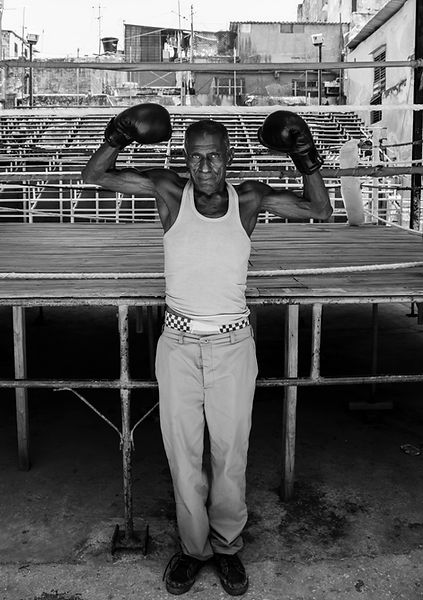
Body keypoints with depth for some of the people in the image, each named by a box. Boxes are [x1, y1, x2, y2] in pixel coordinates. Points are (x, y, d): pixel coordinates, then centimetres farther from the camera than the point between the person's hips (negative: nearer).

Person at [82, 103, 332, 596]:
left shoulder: (249, 198, -2)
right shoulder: (170, 191, -3)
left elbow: (321, 211, 5)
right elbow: (94, 176, 2)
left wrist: (307, 160, -8)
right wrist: (117, 139, -15)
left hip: (232, 343, 0)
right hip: (178, 343, 1)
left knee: (231, 454, 9)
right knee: (182, 454, 10)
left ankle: (227, 545, 31)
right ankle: (193, 546, 30)